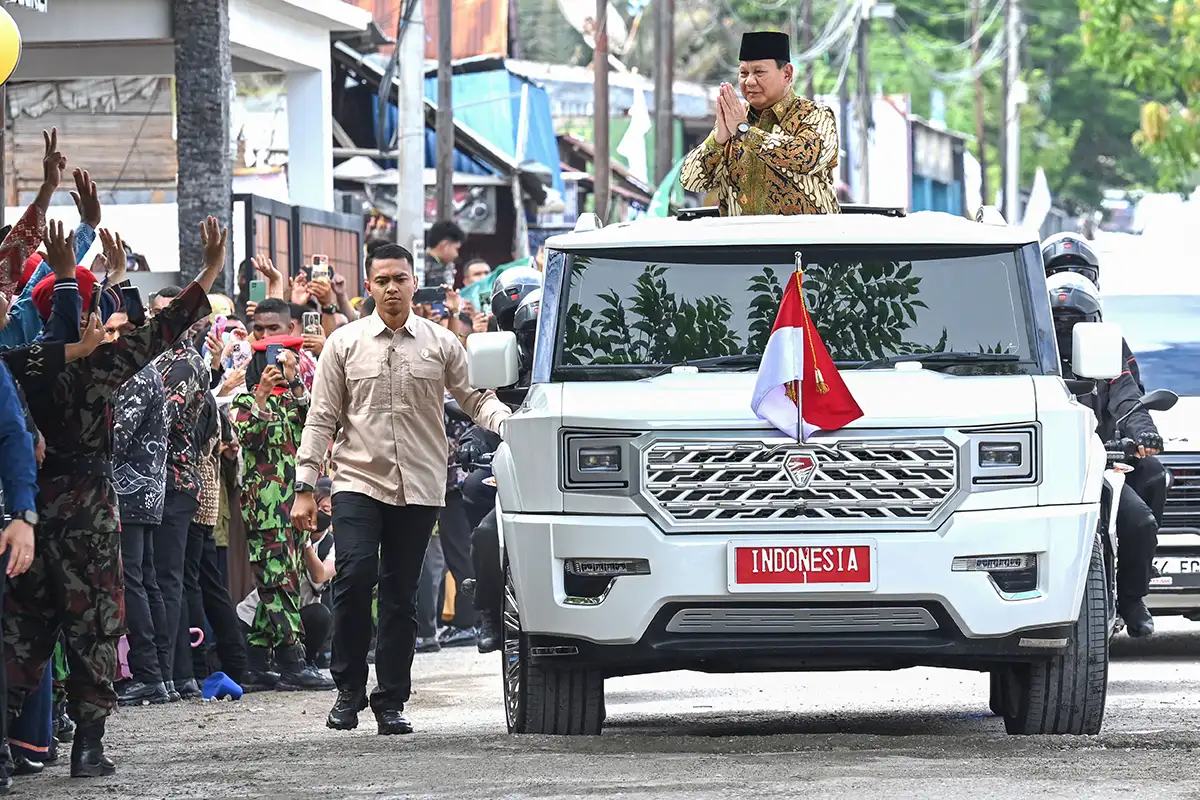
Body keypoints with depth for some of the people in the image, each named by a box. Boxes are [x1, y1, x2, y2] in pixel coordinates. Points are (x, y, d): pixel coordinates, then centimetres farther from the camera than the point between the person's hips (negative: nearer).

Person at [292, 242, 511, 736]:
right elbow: (321, 419, 6)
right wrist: (304, 487, 1)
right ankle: (349, 690, -4)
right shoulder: (344, 343, 5)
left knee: (401, 596, 5)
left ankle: (391, 702, 12)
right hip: (358, 479, -1)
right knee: (355, 575, -18)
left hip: (419, 487, 1)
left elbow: (475, 398, 7)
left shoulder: (441, 344, 6)